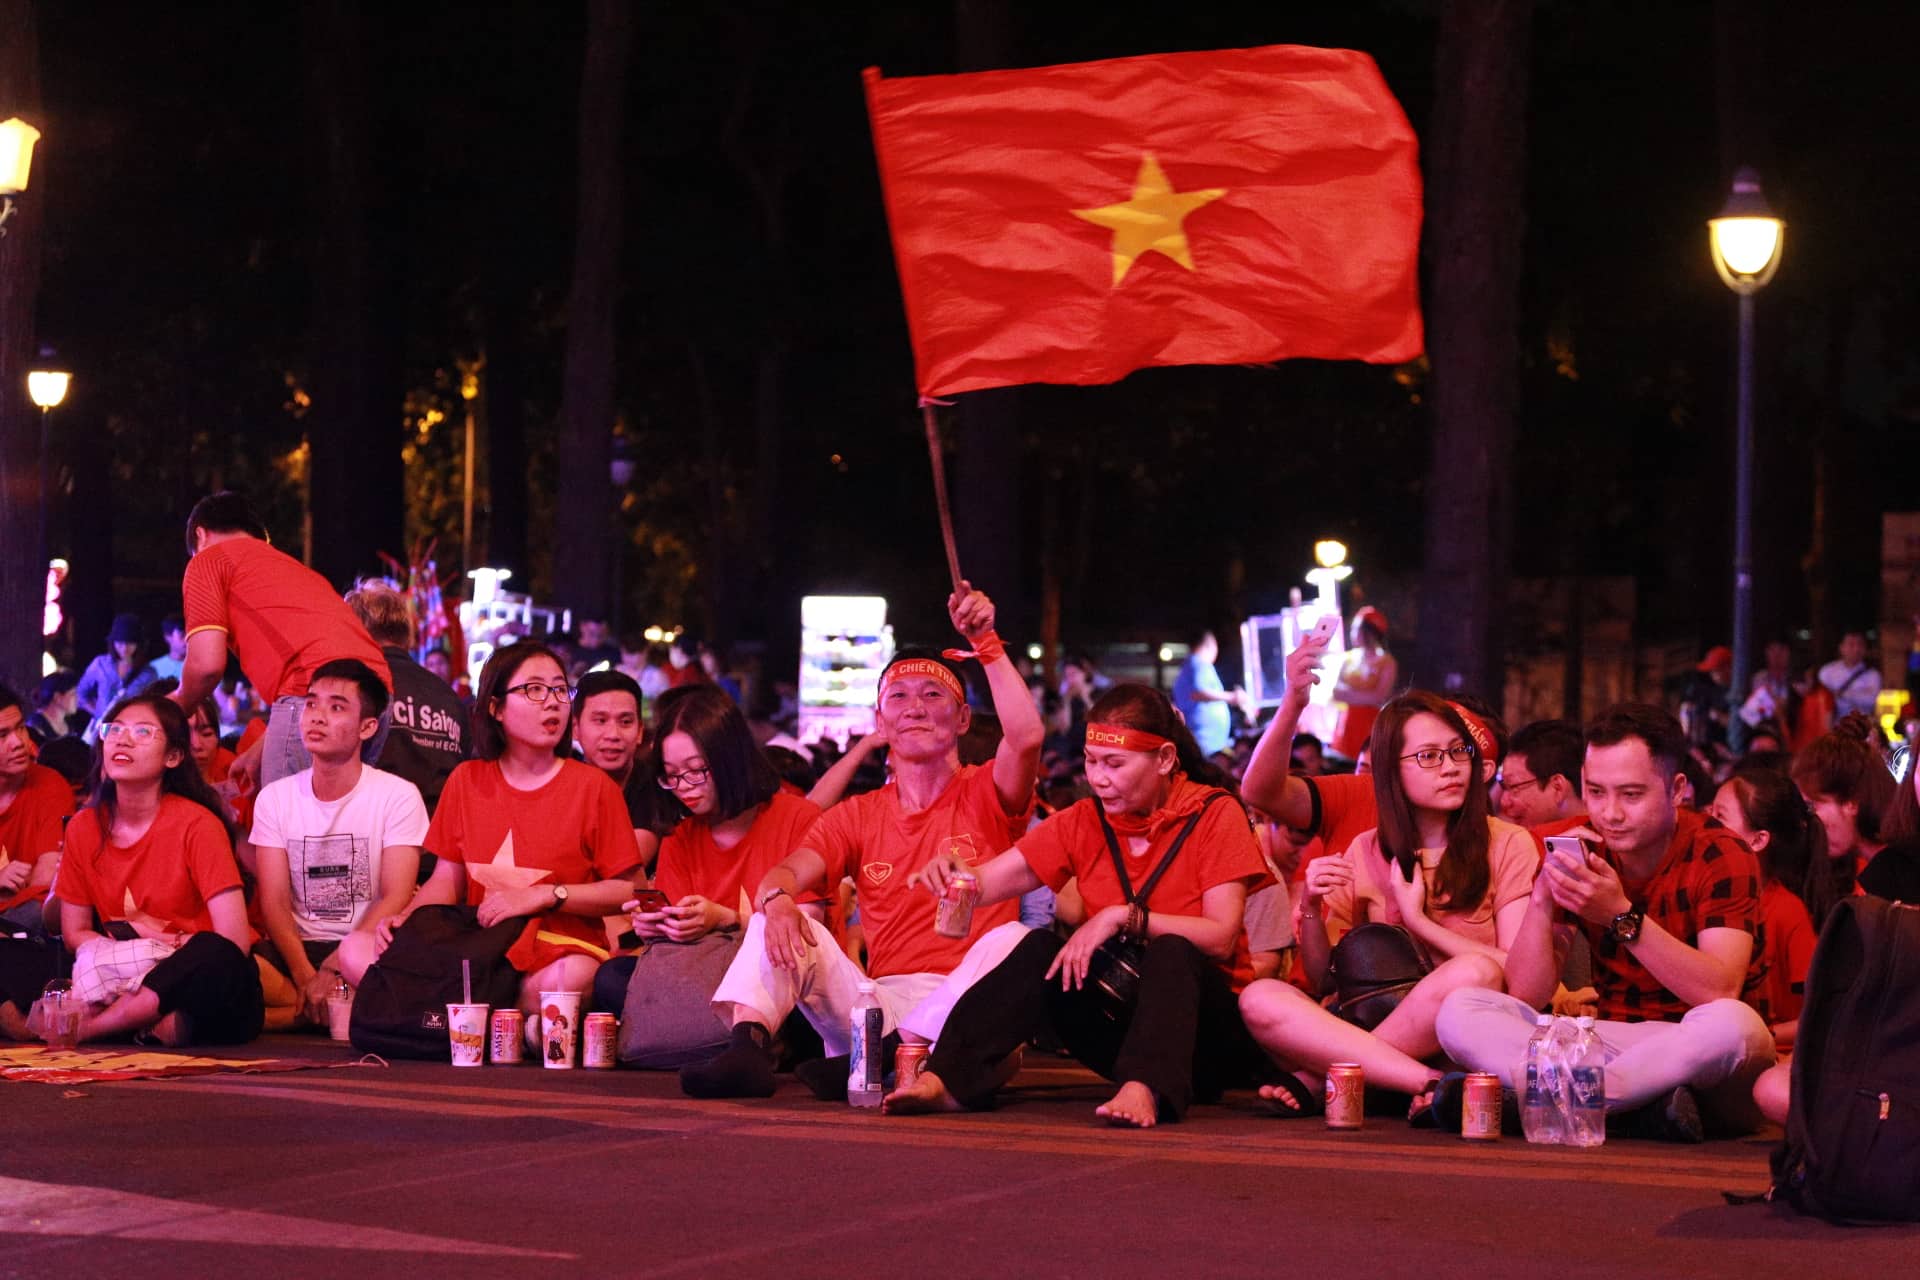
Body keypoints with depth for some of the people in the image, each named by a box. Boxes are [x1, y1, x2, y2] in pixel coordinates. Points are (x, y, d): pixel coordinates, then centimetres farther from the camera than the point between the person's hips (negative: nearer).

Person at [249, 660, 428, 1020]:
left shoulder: (398, 796, -1)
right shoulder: (274, 798, 8)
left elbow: (395, 899, -10)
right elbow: (274, 902, -1)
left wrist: (333, 969, -24)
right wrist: (304, 975, -21)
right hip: (299, 949, 3)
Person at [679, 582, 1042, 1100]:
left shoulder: (984, 796, 8)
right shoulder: (858, 815, 17)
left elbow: (1025, 737, -15)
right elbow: (788, 872, 0)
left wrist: (985, 643, -18)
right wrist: (776, 899, -25)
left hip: (963, 1010, -3)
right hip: (880, 1004, 3)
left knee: (1011, 938, -31)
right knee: (779, 921, -10)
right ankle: (747, 1046, -35)